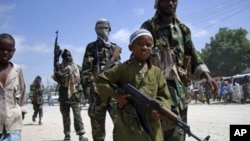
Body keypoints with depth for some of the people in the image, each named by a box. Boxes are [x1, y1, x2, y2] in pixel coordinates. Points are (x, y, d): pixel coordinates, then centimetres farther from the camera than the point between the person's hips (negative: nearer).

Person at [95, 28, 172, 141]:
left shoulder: (156, 71, 7)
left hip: (151, 121, 3)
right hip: (128, 120, -3)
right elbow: (100, 80, 2)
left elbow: (164, 96, 8)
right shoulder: (123, 68, -1)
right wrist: (116, 96, -7)